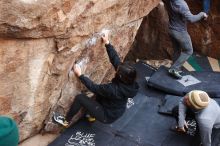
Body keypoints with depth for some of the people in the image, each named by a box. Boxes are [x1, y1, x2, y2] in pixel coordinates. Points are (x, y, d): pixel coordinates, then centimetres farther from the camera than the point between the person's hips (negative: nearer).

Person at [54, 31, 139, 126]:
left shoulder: (114, 89, -38)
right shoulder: (129, 83, -18)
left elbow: (93, 87, -25)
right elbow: (116, 60, -12)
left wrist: (80, 75, -16)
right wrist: (107, 43, -9)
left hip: (108, 116, -7)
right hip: (117, 112, 7)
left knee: (80, 98, -7)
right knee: (100, 91, 21)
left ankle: (66, 120, 15)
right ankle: (93, 115, 37)